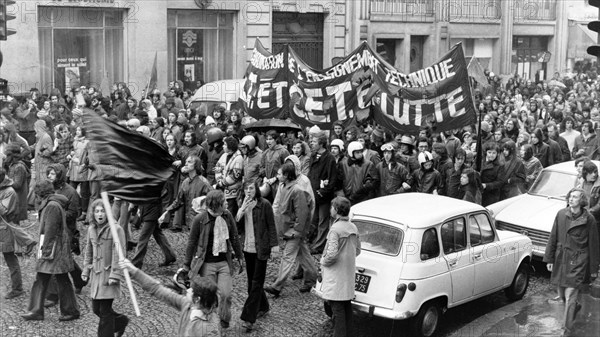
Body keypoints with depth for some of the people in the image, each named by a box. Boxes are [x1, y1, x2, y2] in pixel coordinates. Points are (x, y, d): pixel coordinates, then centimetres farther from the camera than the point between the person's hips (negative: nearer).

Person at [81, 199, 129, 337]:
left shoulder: (116, 230, -13)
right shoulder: (91, 229, 8)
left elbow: (119, 254, -15)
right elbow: (88, 252, 16)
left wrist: (115, 275, -19)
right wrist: (86, 271, 12)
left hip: (108, 274, -7)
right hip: (96, 274, 7)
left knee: (105, 310, -4)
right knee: (96, 309, 13)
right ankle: (121, 321, 35)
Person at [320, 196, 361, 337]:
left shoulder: (335, 229, -20)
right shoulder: (353, 228, 6)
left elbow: (332, 254, -25)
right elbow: (358, 250, 15)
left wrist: (323, 262, -7)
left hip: (336, 276, -8)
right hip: (349, 274, 8)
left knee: (338, 308, -3)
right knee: (347, 307, 17)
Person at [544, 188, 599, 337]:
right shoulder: (561, 214, -1)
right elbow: (553, 238, 6)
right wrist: (549, 259, 6)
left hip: (578, 262, -4)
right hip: (561, 259, 4)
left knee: (570, 297, -6)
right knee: (560, 290, 17)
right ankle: (575, 306, 48)